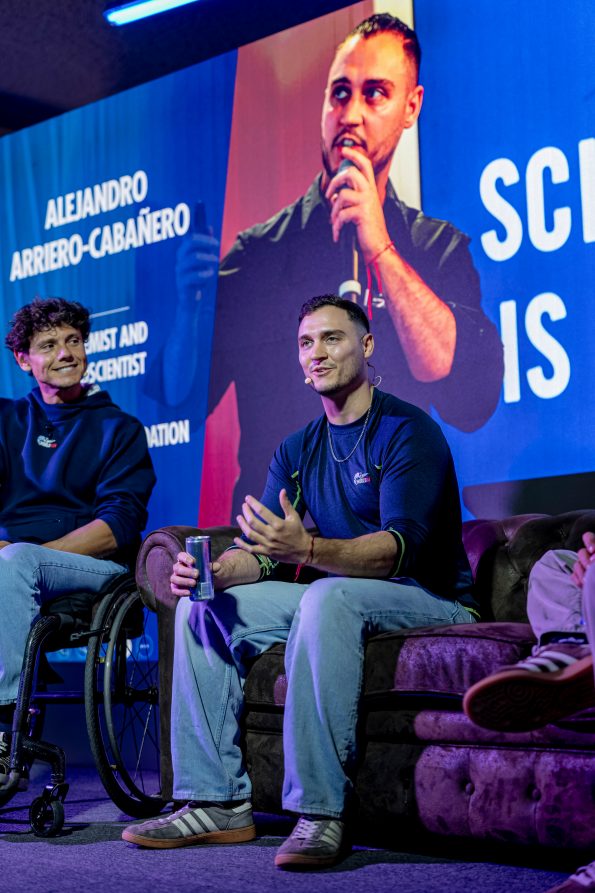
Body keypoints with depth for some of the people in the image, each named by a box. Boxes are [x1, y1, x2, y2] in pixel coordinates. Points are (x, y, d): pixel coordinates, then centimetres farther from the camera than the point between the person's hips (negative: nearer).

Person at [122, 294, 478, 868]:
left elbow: (402, 547, -25)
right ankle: (216, 801, -10)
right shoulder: (296, 451, 12)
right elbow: (261, 551, 4)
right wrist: (214, 570, -21)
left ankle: (321, 812, -37)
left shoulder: (408, 431, -11)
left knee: (329, 596, -38)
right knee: (201, 609, -6)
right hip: (334, 598, 7)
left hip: (429, 600, -7)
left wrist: (305, 550, -42)